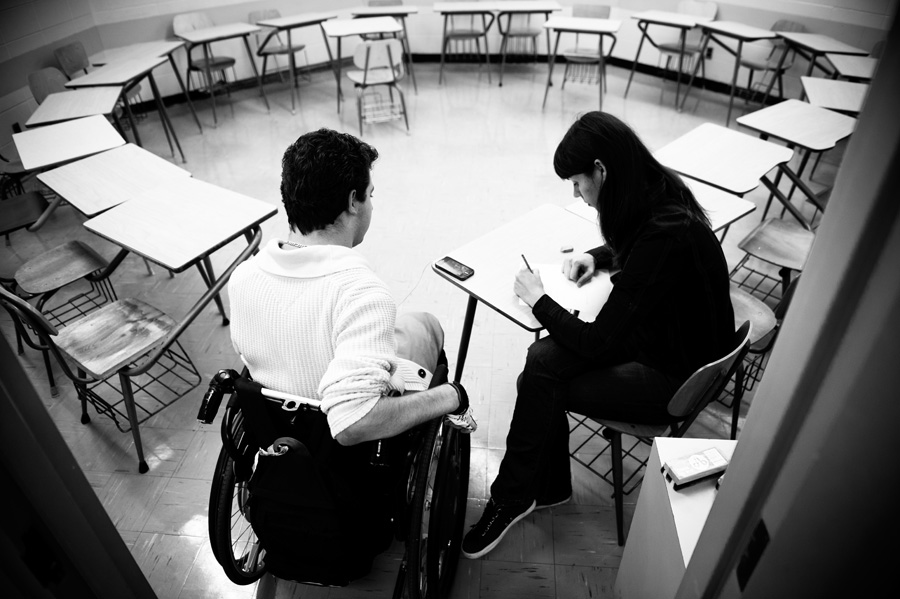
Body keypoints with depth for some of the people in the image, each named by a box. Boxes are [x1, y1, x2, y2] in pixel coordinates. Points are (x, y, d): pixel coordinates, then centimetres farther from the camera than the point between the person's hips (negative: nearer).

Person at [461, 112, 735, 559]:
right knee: (542, 359, -9)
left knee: (541, 377, -16)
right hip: (652, 330, 8)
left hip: (675, 377, -8)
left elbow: (597, 343, -27)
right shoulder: (655, 194, -6)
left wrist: (537, 299, -14)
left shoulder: (666, 236, -32)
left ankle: (512, 498, 8)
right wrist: (596, 257, 1)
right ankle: (547, 488, 9)